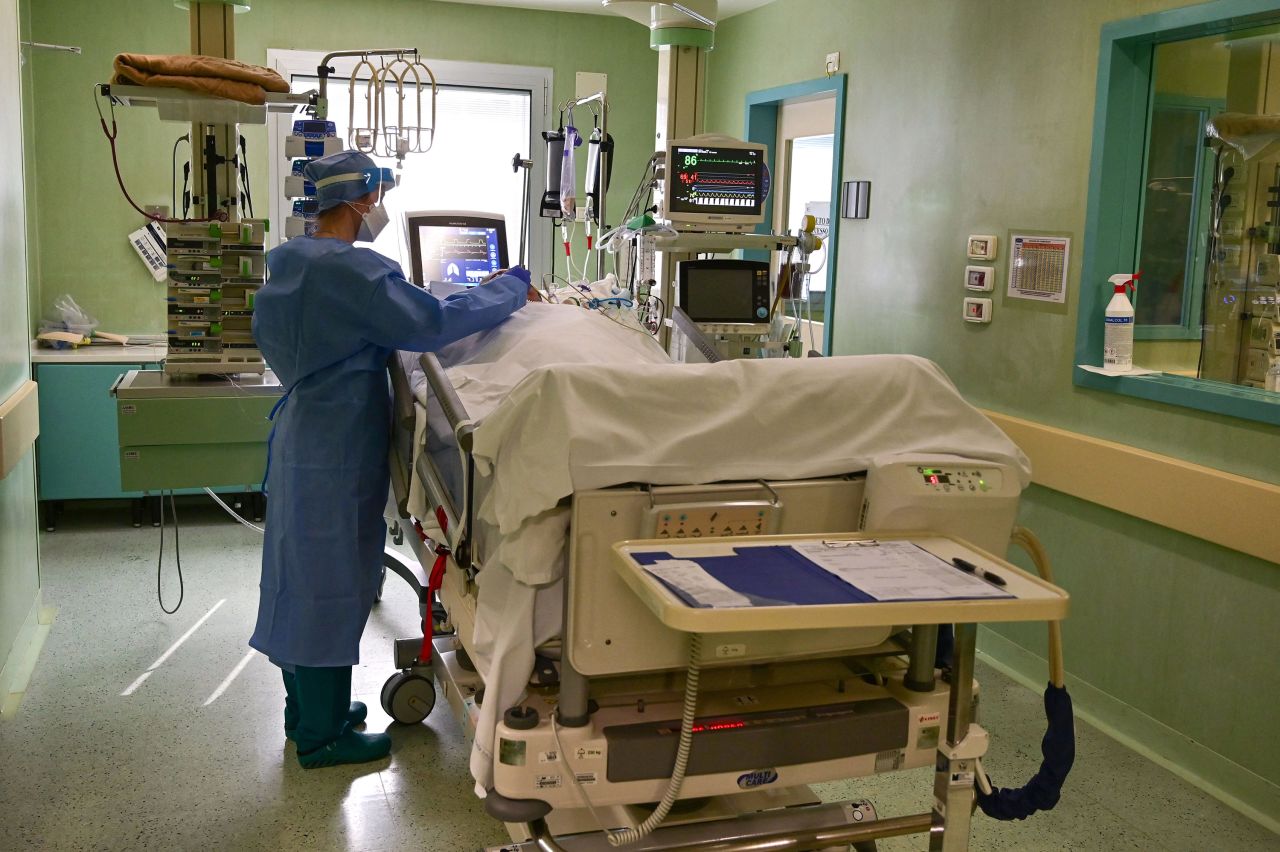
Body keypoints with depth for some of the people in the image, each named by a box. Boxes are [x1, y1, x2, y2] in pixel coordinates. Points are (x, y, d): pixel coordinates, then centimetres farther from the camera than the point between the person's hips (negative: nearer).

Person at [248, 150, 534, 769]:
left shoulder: (290, 264, 10)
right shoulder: (350, 271, -22)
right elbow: (431, 323, -27)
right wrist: (513, 288, -17)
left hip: (302, 435, 10)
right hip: (338, 449, -10)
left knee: (303, 578, 18)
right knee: (332, 584, 1)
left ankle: (309, 708, 34)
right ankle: (322, 737, 14)